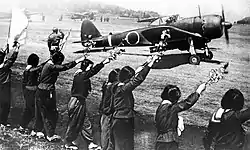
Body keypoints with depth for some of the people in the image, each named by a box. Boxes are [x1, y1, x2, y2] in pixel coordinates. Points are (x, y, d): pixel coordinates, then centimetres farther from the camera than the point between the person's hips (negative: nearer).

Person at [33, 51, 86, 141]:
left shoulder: (48, 65, 9)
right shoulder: (51, 67, -22)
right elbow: (65, 67, -26)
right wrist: (78, 61, -24)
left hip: (40, 91, 10)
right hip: (47, 93, -10)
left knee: (40, 112, 19)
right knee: (50, 114, 2)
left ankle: (38, 130, 31)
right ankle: (50, 135, 11)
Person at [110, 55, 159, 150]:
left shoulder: (118, 87, 6)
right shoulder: (124, 89, -20)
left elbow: (137, 74, 14)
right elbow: (139, 78, -25)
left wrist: (146, 63, 17)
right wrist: (150, 63, -22)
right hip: (122, 123, -10)